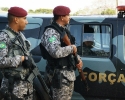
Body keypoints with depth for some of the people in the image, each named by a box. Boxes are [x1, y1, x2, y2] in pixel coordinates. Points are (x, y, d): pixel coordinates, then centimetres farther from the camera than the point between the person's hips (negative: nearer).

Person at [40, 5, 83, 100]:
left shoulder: (64, 30, 13)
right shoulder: (51, 32, -18)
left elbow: (71, 49, 23)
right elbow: (56, 52, -35)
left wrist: (78, 59, 5)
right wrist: (71, 48, -19)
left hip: (69, 72, 10)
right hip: (60, 74, -10)